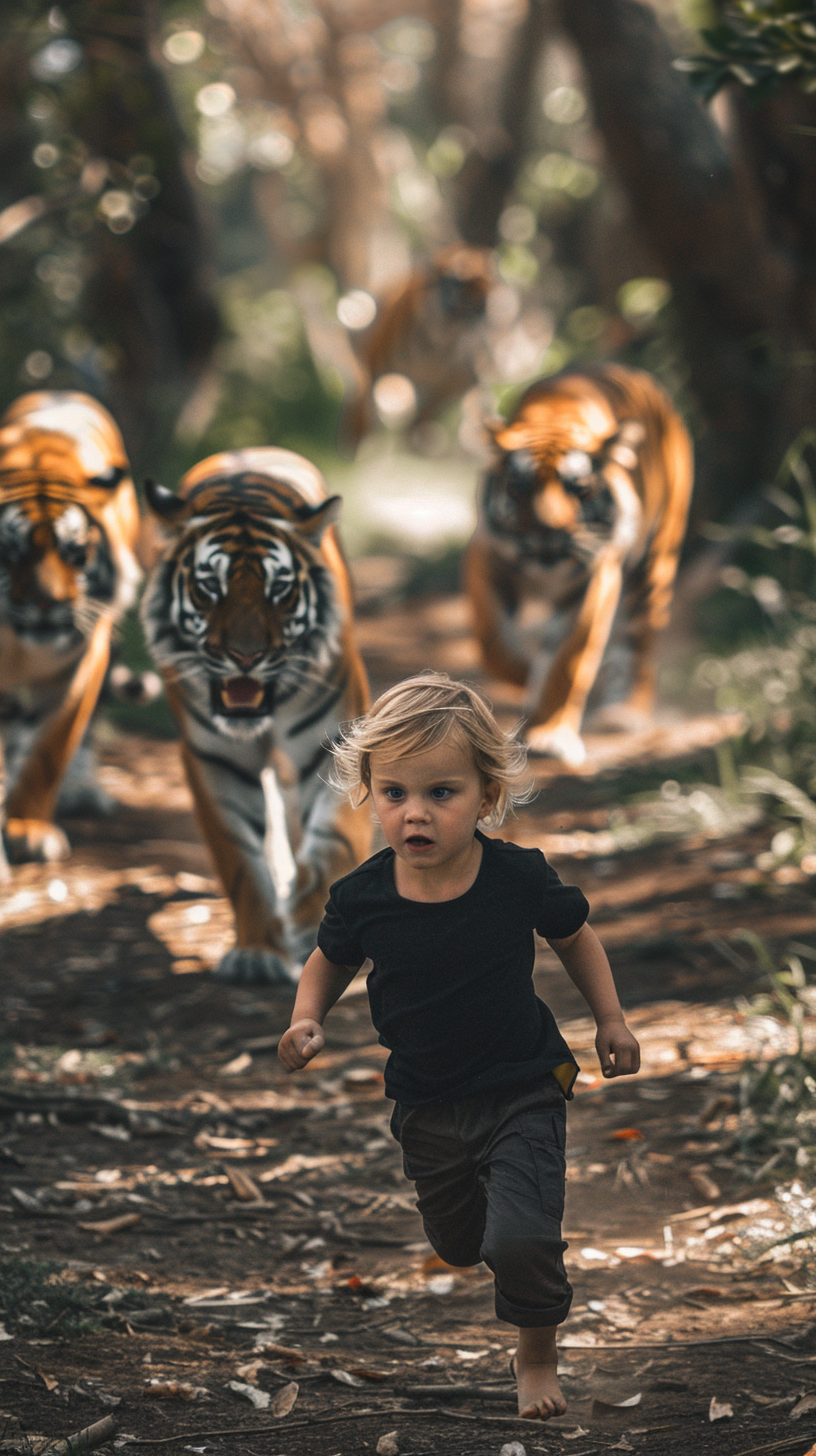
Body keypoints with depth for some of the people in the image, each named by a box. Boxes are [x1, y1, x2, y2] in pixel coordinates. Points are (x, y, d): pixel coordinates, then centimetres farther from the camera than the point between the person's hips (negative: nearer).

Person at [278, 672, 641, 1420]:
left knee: (523, 1242, -18)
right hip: (427, 1102, 3)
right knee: (458, 1245, 22)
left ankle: (537, 1353, 11)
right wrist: (307, 1020, -12)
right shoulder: (363, 896, -16)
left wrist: (610, 1017, 0)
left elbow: (574, 937, 2)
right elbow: (331, 959, 5)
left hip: (521, 1090, -3)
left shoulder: (519, 877, -19)